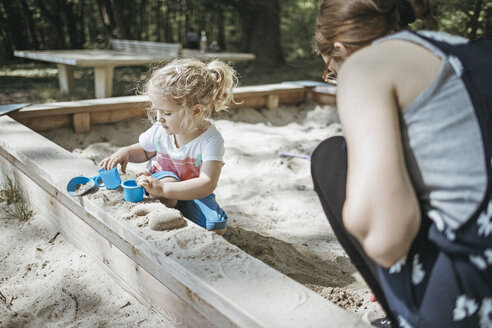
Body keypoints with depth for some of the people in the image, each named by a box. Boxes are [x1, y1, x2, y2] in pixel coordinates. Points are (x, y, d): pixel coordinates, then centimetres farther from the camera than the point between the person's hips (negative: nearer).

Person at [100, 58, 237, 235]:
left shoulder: (211, 140, -25)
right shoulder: (160, 131, -11)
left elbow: (207, 184, -36)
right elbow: (145, 151, 14)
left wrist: (162, 189, -45)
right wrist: (125, 152, -11)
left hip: (194, 194, -1)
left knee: (216, 227, -25)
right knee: (168, 179, -35)